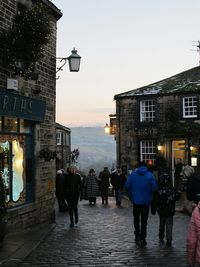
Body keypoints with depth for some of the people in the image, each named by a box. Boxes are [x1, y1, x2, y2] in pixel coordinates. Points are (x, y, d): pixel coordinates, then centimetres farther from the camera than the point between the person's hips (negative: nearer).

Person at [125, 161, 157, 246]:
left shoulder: (133, 174, -1)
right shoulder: (150, 175, -6)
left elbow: (127, 186, -6)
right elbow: (154, 187, -13)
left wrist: (132, 196, 4)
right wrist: (149, 196, 2)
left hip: (136, 200, 1)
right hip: (145, 201, -1)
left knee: (136, 218, 20)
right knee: (144, 220, 6)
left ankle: (137, 236, 23)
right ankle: (142, 239, 5)